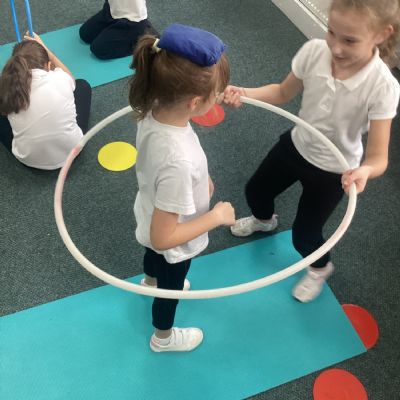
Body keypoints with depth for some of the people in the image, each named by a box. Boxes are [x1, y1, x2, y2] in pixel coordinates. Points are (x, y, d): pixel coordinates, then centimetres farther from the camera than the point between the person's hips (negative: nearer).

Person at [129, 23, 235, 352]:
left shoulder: (154, 111, -25)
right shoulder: (179, 162, -48)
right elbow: (165, 237, -38)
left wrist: (199, 178, 5)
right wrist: (216, 216, -28)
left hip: (152, 215, 6)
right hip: (172, 242, -6)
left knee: (154, 257, 40)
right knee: (171, 286, 27)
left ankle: (151, 281, 76)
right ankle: (164, 337, 60)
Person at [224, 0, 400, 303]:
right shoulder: (314, 51, -24)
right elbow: (283, 93, -6)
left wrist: (365, 171, -55)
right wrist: (245, 93, -24)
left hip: (333, 170, -4)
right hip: (296, 145, 4)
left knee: (303, 235, 10)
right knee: (255, 191, 26)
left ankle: (321, 268, 48)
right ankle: (265, 220, 65)